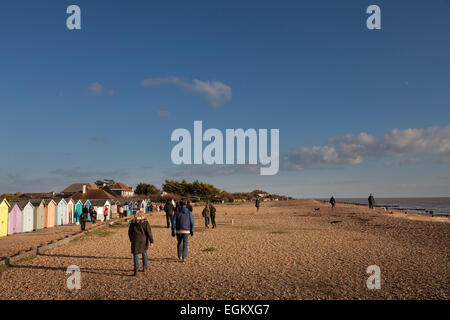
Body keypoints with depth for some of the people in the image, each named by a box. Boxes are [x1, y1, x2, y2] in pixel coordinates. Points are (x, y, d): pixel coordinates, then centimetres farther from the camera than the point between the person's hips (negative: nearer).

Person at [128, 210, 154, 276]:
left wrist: (131, 239, 21)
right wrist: (151, 241, -7)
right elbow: (149, 232, -11)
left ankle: (136, 270, -10)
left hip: (135, 240, 0)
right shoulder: (145, 222, -8)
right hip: (144, 240, 0)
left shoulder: (132, 222, -2)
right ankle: (144, 267, 31)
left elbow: (130, 232, 6)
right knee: (144, 252, 21)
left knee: (135, 255, 3)